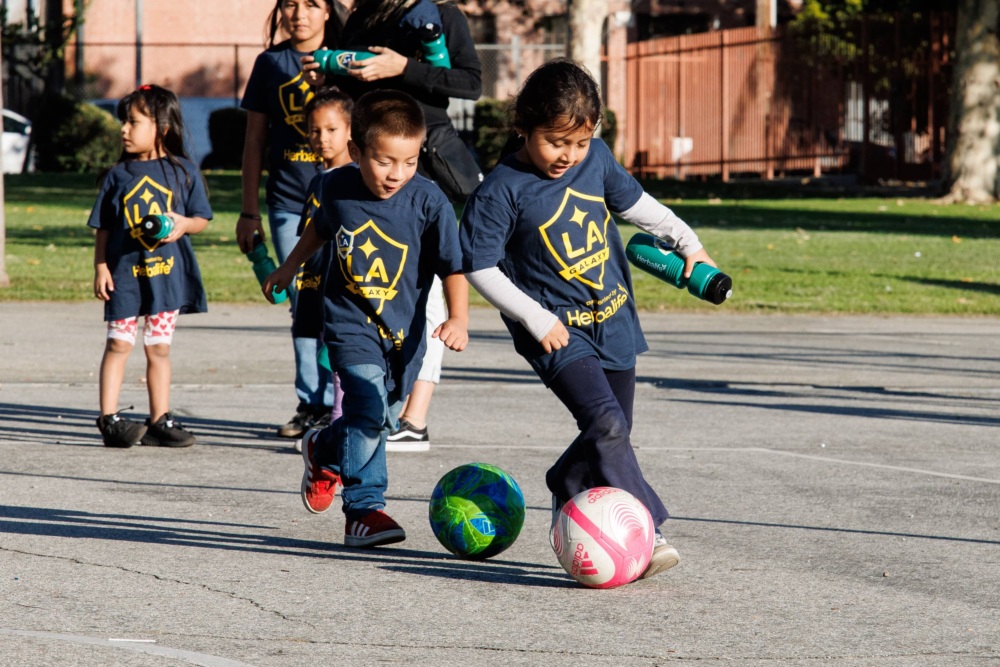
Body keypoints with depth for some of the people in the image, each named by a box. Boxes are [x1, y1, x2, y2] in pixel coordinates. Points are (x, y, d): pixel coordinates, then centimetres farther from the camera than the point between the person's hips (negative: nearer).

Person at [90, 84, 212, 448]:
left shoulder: (183, 171, 2)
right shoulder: (118, 175, 3)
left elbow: (201, 219, 6)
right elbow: (103, 228, 6)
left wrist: (183, 223, -15)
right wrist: (101, 268, -2)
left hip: (167, 271, 1)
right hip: (125, 270, -1)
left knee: (159, 347, 8)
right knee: (119, 343, -3)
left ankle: (160, 422, 13)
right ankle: (109, 418, 0)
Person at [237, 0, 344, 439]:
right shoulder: (271, 64, 10)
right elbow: (255, 142, 13)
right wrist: (249, 212, 10)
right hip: (288, 202, 2)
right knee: (303, 307, 3)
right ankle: (311, 406, 9)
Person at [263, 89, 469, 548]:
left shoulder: (428, 201, -15)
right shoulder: (338, 187, -8)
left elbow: (452, 267, -11)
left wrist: (458, 319, -26)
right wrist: (289, 268, 29)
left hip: (404, 330, 1)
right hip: (350, 324, -1)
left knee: (381, 418, 13)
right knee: (368, 408, -20)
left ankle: (324, 451, 44)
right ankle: (364, 509, -6)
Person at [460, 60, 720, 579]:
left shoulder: (596, 158, 1)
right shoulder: (503, 190, -15)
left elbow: (633, 202, 20)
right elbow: (479, 267, -12)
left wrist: (686, 242, 16)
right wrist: (536, 319, -14)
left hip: (612, 320, 6)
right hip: (558, 330, -6)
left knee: (613, 433, 9)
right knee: (606, 424, -22)